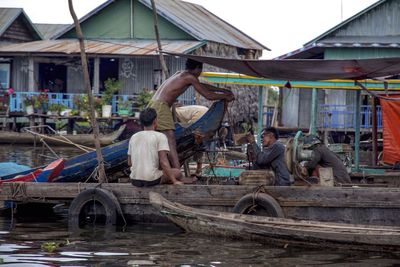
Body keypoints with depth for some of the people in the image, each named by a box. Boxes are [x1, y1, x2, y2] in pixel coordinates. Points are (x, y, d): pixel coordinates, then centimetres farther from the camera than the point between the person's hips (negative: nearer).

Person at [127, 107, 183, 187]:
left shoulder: (133, 137, 10)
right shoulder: (160, 137, -5)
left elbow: (129, 163, 13)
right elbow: (164, 162, -14)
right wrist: (174, 181, -9)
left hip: (135, 180, 6)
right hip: (152, 179, -6)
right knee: (177, 172, 20)